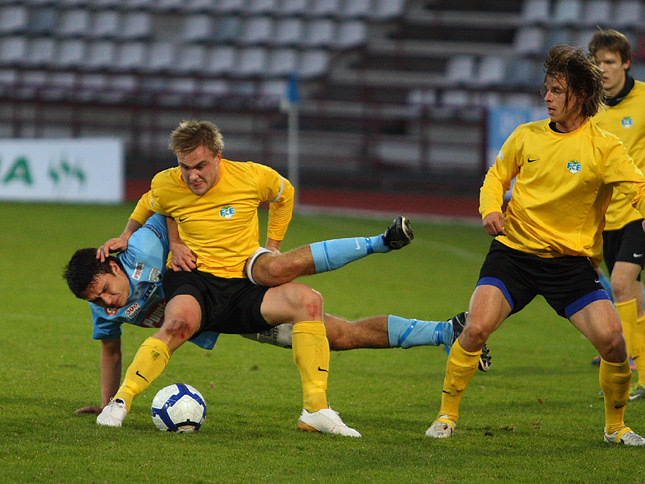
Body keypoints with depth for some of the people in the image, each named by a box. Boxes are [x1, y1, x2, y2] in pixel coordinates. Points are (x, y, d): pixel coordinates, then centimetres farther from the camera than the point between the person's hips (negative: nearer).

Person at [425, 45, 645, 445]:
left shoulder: (604, 147, -6)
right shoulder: (527, 137, 4)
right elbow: (497, 175, 19)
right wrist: (490, 209, -1)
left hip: (572, 259, -1)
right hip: (515, 250, 1)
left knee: (612, 339, -16)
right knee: (476, 328, -19)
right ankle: (447, 415, 0)